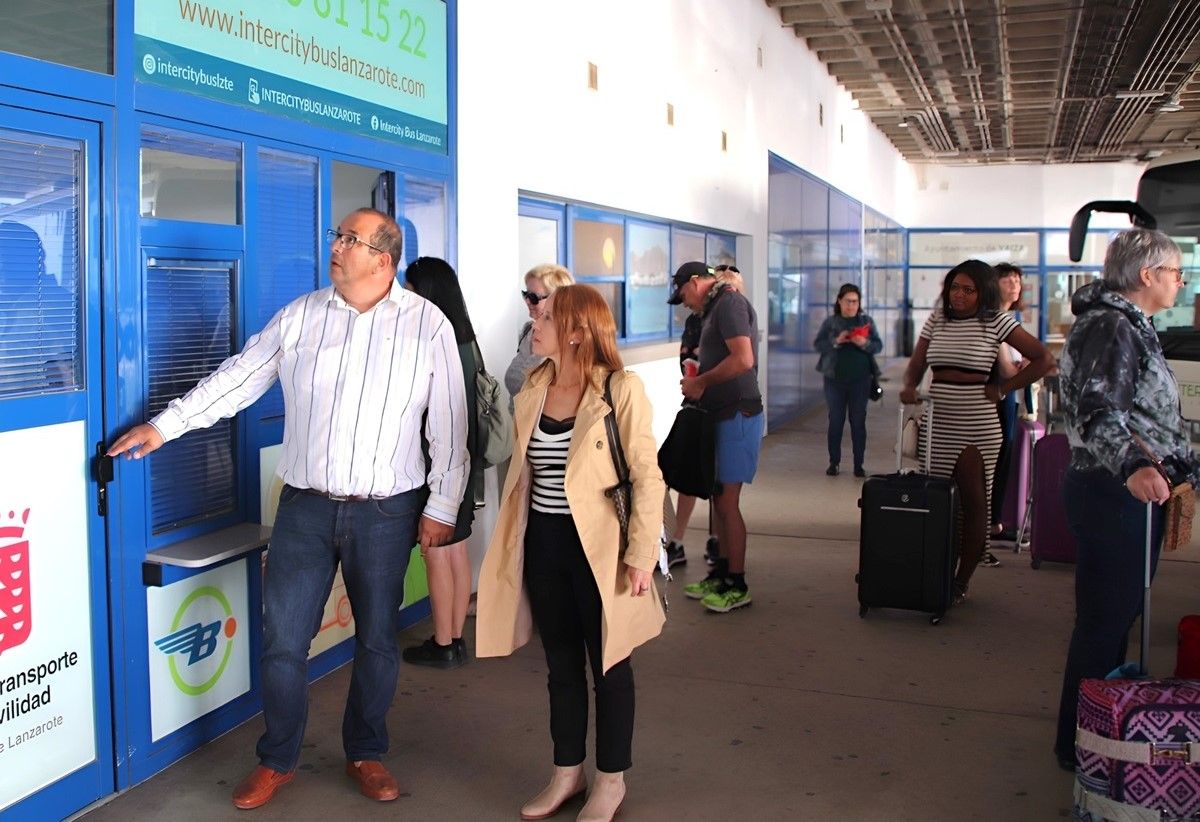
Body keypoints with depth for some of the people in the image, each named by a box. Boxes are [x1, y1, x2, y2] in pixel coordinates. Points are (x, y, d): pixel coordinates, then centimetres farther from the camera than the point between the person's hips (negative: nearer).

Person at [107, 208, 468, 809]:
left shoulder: (428, 324, -3)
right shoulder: (299, 316, 4)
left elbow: (449, 422, -2)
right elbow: (238, 377, 9)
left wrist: (441, 507, -3)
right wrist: (165, 425, 6)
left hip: (386, 512, -2)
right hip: (305, 507, 2)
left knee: (377, 640, 11)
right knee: (282, 640, 5)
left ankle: (365, 754, 32)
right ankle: (278, 760, 26)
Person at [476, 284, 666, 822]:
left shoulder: (620, 391, -13)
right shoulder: (533, 389, 5)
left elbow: (647, 478, -12)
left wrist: (641, 556, -15)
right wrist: (511, 543, 13)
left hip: (597, 545, -5)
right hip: (543, 541, 6)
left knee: (607, 665, 10)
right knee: (561, 663, 17)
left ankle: (611, 779, 27)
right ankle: (567, 772, 33)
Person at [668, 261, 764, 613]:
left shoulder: (729, 302, -13)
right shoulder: (718, 306, 17)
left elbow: (743, 359, -25)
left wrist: (701, 381, -13)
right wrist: (699, 382, 7)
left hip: (738, 414, -10)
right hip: (724, 414, 10)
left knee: (727, 501, -3)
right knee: (720, 498, 15)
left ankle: (737, 586, 7)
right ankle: (722, 573, 27)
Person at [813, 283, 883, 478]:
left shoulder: (866, 321, 7)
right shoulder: (830, 322, 4)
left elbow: (878, 345, 4)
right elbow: (817, 345, -2)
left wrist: (865, 343, -17)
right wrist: (836, 341, -18)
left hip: (860, 380, 0)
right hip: (835, 379, 0)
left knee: (858, 422, 3)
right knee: (835, 421, 4)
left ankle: (858, 465, 10)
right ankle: (833, 462, 13)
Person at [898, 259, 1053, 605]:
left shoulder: (996, 321, -2)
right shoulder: (937, 319, 11)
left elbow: (1044, 359, -3)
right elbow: (916, 364, 10)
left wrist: (1002, 388, -6)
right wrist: (909, 386, -12)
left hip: (975, 426, -4)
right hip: (936, 423, 4)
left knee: (973, 502, 0)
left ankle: (962, 582, 9)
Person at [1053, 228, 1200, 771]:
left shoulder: (1128, 326, 20)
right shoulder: (1110, 327, -15)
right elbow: (1098, 411, -29)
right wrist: (1132, 466, -46)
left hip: (1128, 491, 11)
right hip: (1115, 494, -11)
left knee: (1115, 616, 16)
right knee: (1105, 620, -4)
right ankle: (1080, 747, 7)